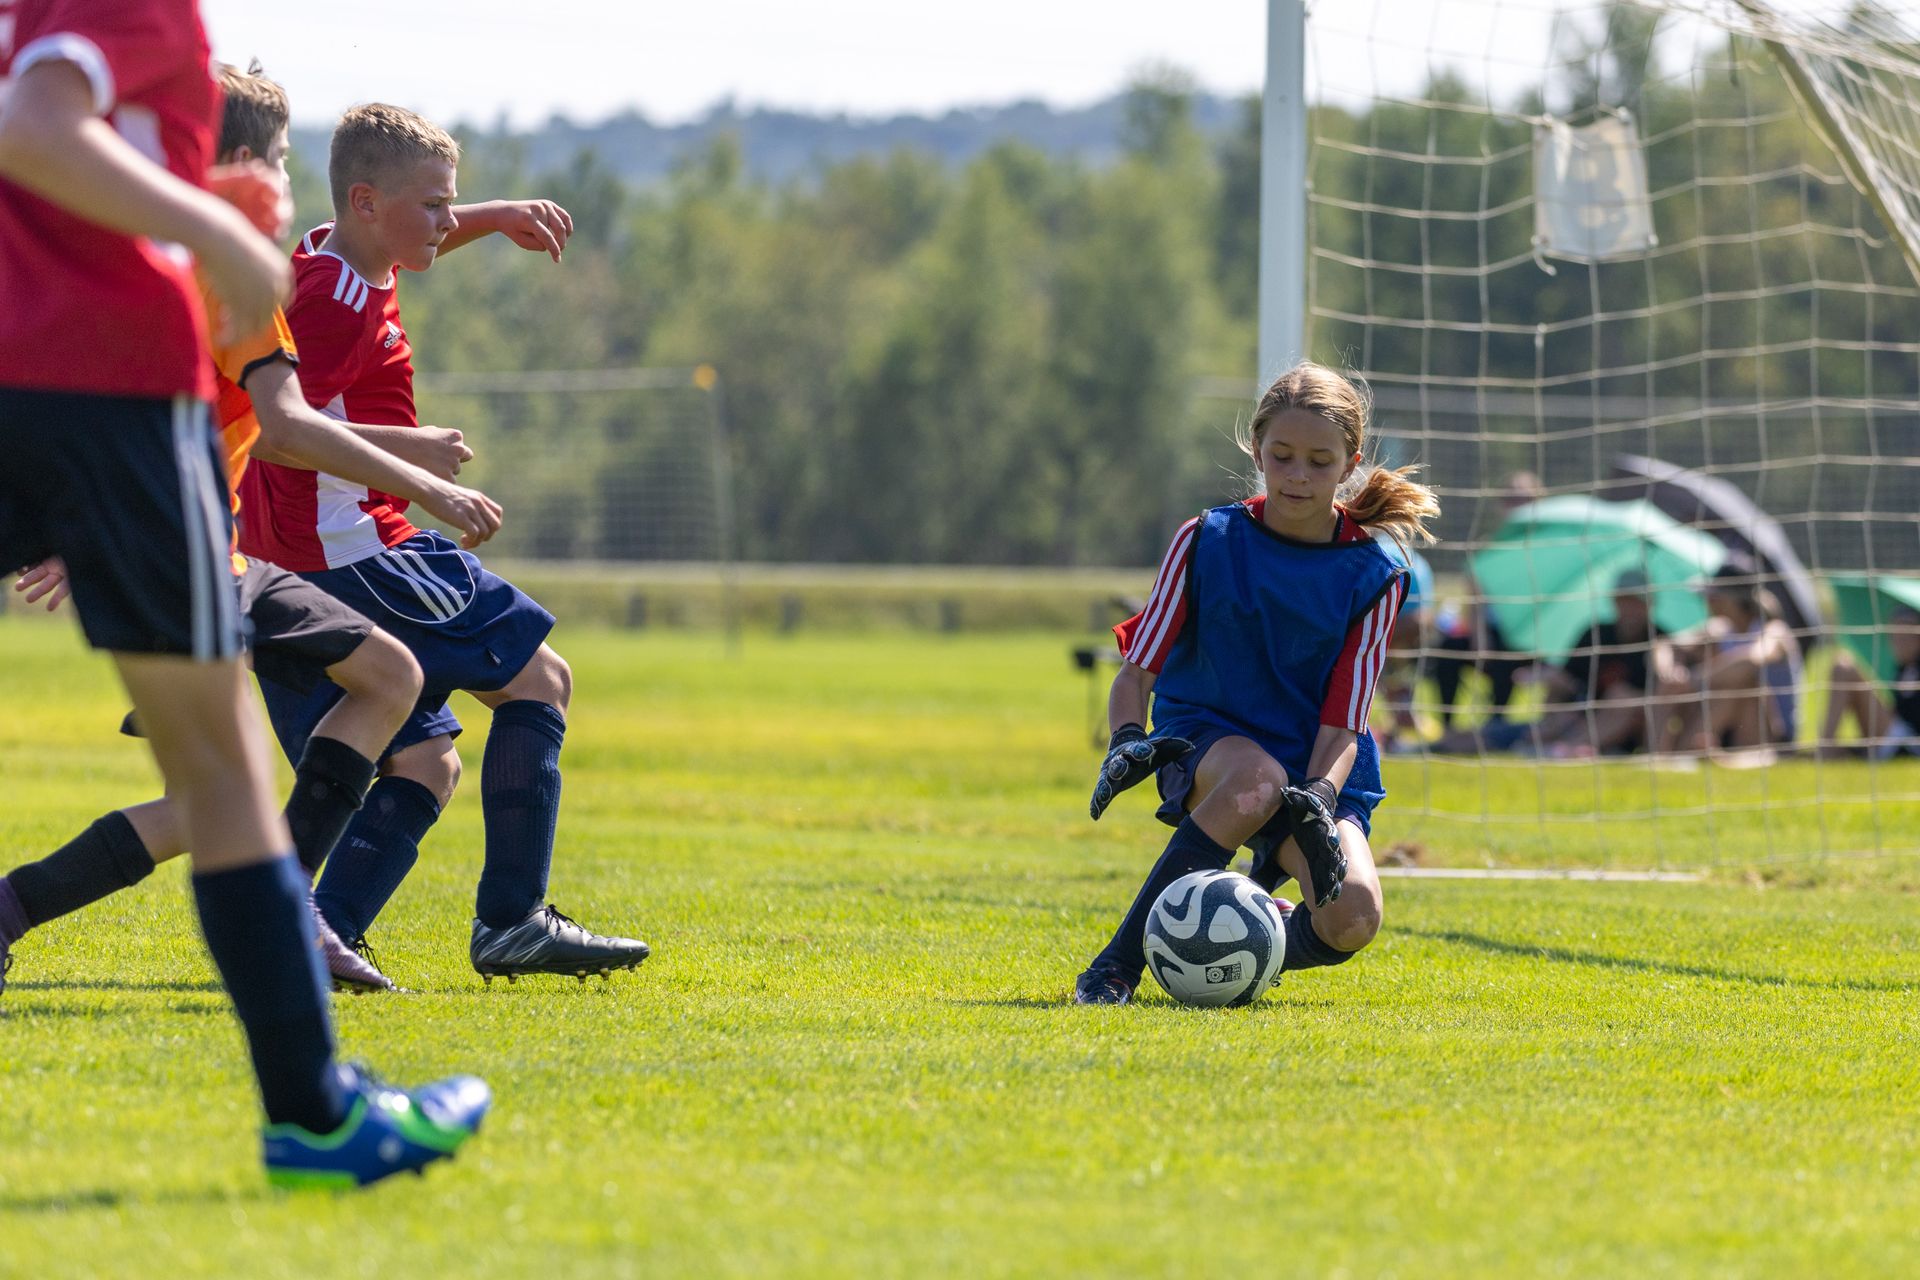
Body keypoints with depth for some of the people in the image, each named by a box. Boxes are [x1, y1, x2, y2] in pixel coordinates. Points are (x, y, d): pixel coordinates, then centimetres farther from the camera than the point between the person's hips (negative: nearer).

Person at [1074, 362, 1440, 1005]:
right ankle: (1118, 963, -32)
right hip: (1204, 740, -1)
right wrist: (1125, 740, -24)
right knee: (1258, 780, -40)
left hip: (1317, 769, 1)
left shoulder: (1373, 577, -4)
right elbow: (1138, 670, -3)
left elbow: (1342, 723, -8)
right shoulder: (1207, 541, -4)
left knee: (1353, 917, -29)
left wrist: (1318, 799, -29)